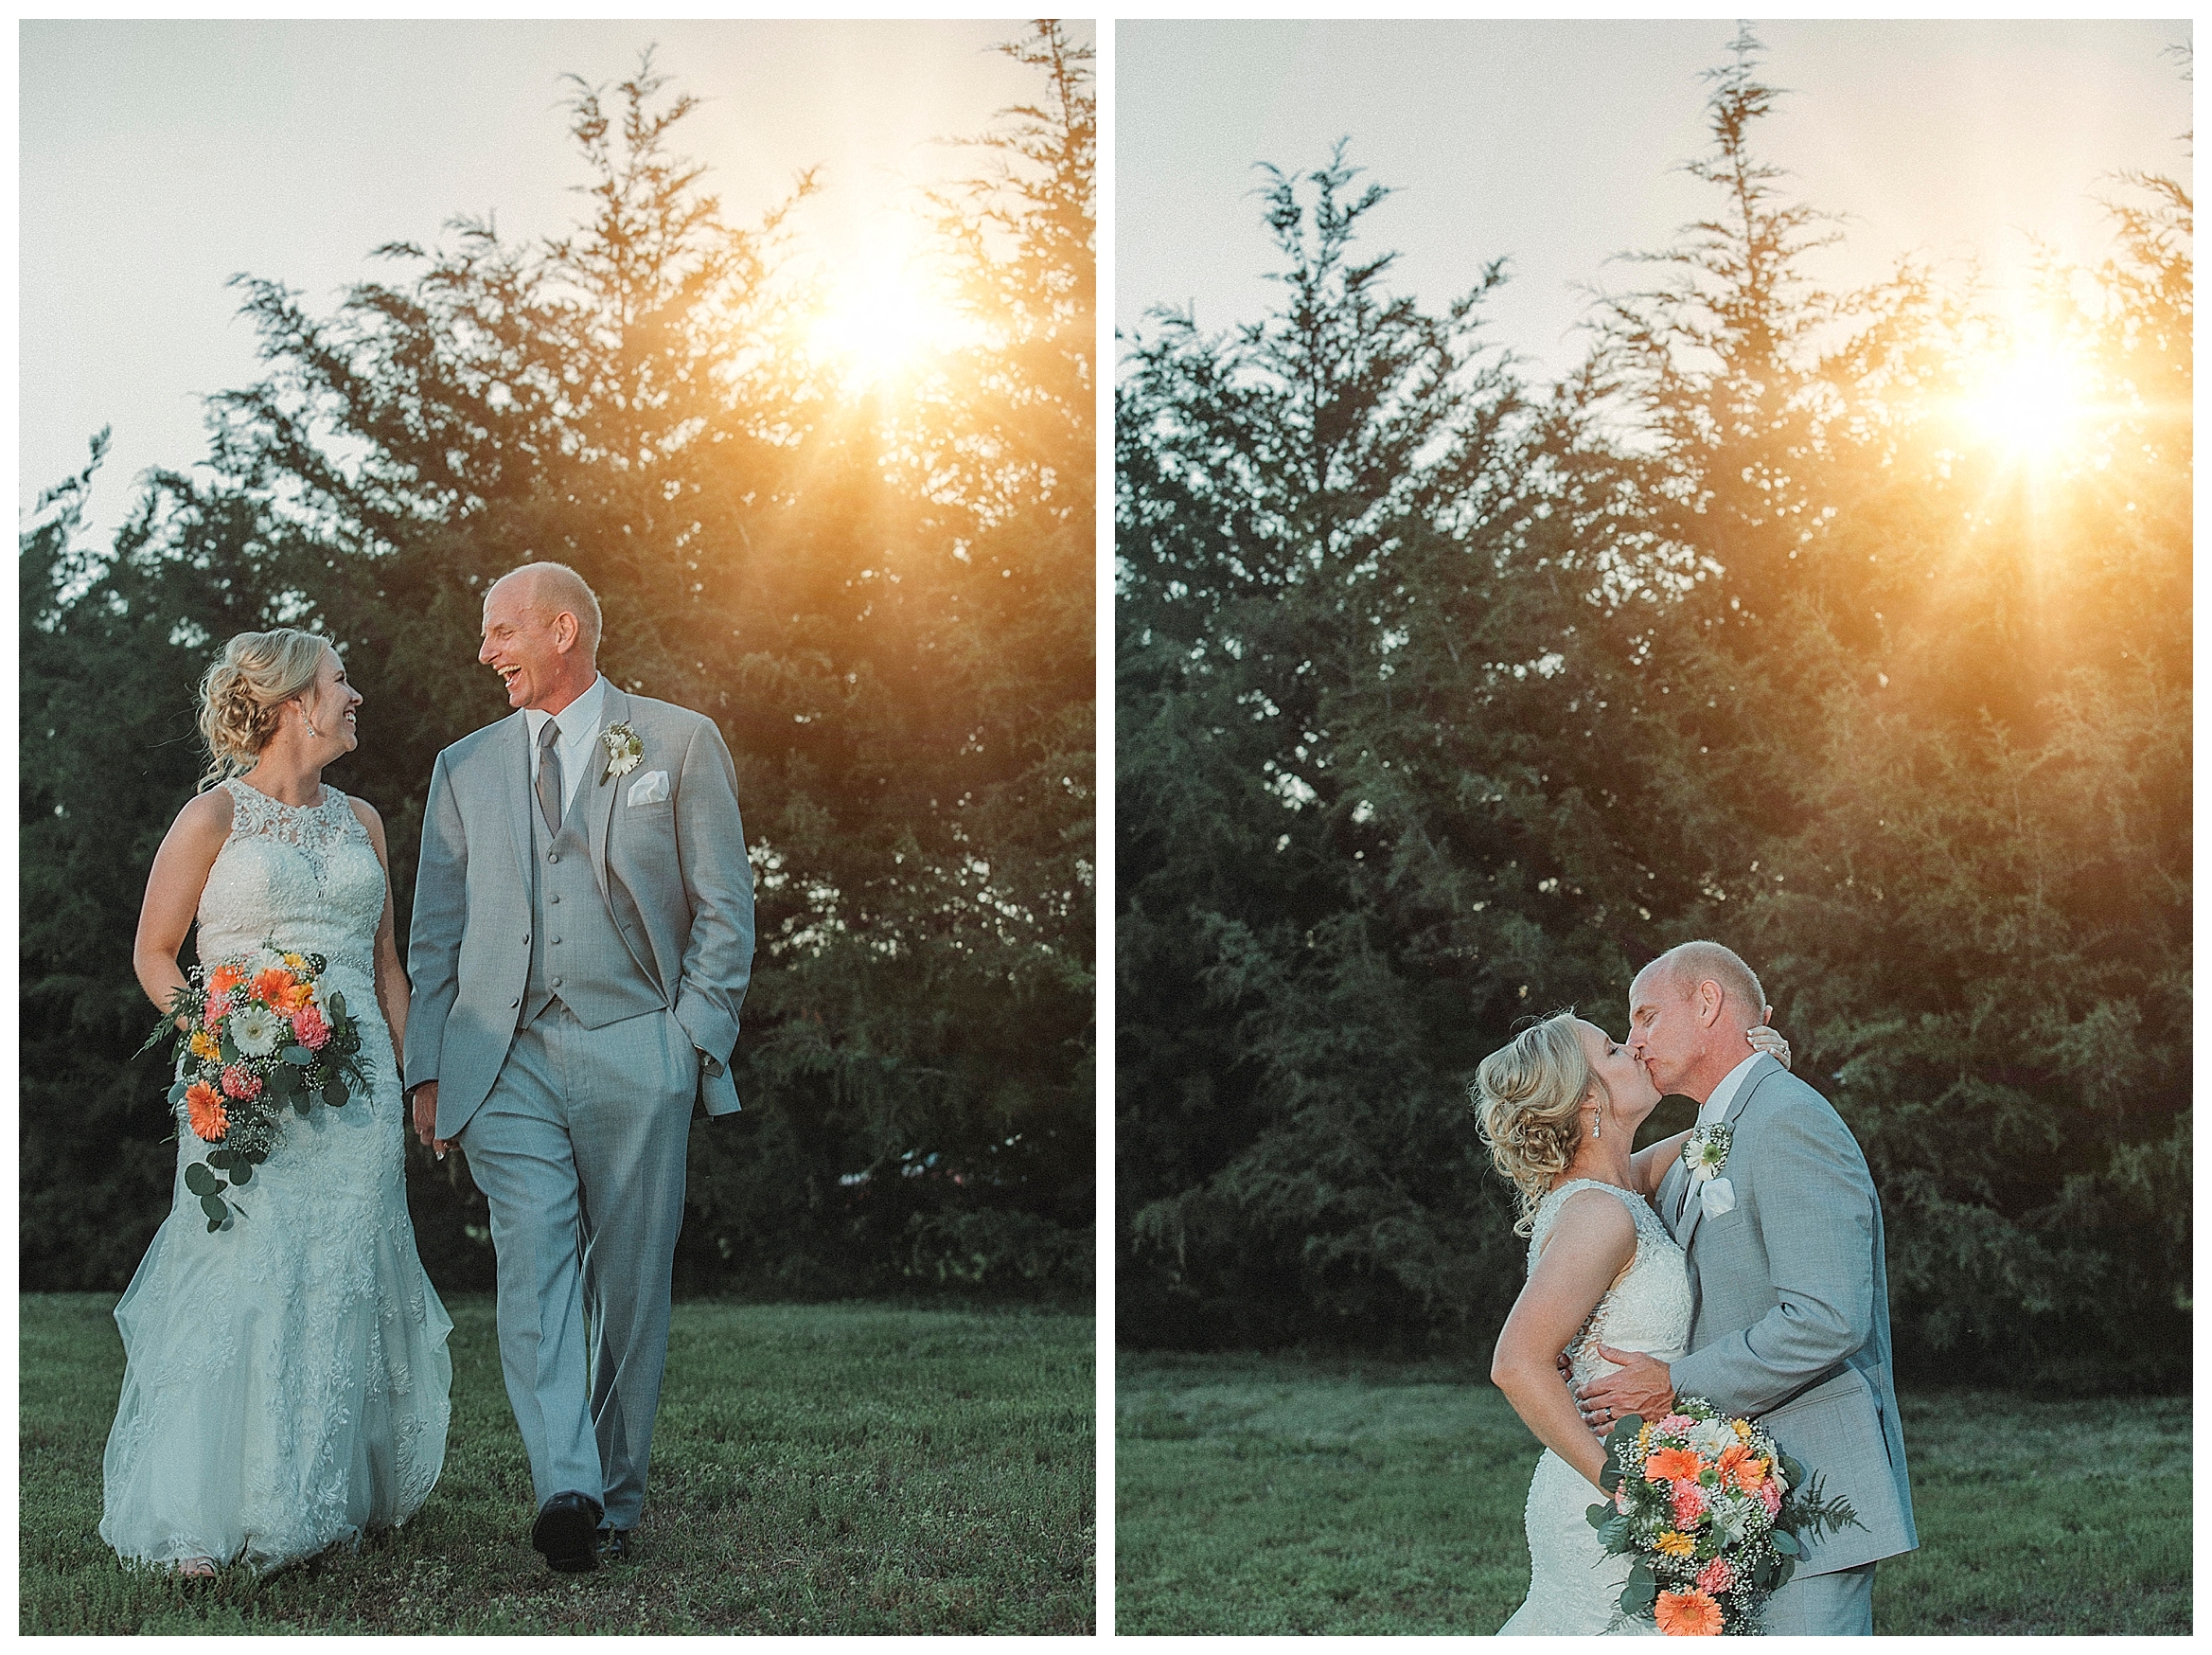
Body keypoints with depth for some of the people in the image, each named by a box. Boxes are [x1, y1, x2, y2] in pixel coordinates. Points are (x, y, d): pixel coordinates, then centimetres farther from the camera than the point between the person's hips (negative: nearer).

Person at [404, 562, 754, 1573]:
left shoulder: (678, 742, 7)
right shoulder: (463, 768, 17)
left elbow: (725, 909, 5)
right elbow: (435, 935, 17)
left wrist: (697, 1039, -4)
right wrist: (430, 1067, 7)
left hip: (637, 1054, -2)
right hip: (503, 1061, 2)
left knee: (631, 1286, 2)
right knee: (534, 1271, -14)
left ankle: (616, 1499, 12)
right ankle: (565, 1492, -23)